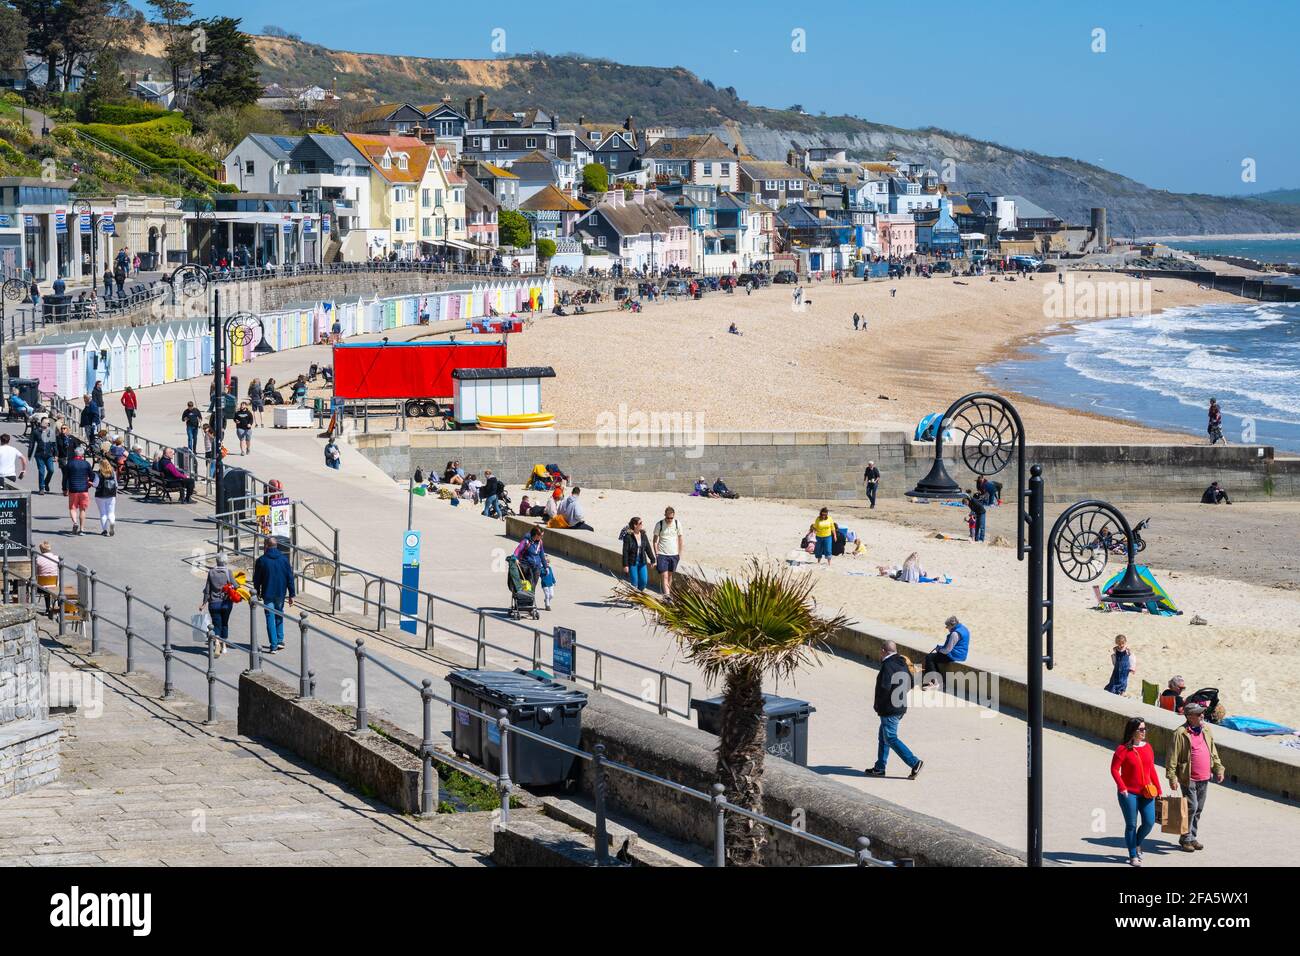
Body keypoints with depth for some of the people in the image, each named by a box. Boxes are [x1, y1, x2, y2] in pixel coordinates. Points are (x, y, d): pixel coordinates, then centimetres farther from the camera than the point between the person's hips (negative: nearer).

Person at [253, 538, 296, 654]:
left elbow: (257, 579, 0)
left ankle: (274, 646, -5)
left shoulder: (261, 560, -8)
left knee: (270, 619, 0)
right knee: (279, 616, 21)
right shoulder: (284, 559, -1)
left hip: (268, 594, -3)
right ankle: (280, 640, 22)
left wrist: (258, 592, 15)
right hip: (281, 594, 3)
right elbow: (290, 578, 0)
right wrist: (292, 594, 5)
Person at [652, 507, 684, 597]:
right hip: (662, 554, -3)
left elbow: (681, 538, 10)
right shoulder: (659, 525, -6)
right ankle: (666, 594, -19)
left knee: (670, 575, 11)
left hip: (674, 554, 3)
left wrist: (680, 553, 8)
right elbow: (655, 540, 0)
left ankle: (669, 592, 23)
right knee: (664, 576, -11)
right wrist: (656, 554, -4)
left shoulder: (677, 524, 0)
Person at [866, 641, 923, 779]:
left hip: (889, 710, -9)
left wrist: (877, 705, -11)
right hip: (901, 707, 9)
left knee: (890, 738, -4)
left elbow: (884, 687, -25)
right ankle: (879, 767, 23)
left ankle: (915, 762, -10)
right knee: (883, 737, 18)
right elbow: (910, 685, 18)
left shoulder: (887, 666, -19)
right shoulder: (903, 664, 9)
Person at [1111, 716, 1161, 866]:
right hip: (1129, 793, -5)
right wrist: (1122, 788, -19)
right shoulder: (1123, 749, -10)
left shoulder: (1147, 747, 6)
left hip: (1146, 792, 5)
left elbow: (1152, 769, 11)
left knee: (1149, 822, 0)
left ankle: (1137, 843, 29)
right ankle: (1133, 856, 14)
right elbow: (1114, 769, -11)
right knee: (1131, 825, 2)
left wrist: (1158, 789, 11)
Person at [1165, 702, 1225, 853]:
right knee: (1191, 807, -8)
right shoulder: (1180, 734, -13)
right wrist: (1172, 778, -16)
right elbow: (1172, 757, -13)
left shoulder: (1206, 729, 8)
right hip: (1189, 778, -7)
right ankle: (1185, 840, 4)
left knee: (1199, 809, 12)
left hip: (1204, 778, 7)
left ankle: (1192, 838, 24)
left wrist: (1218, 768, 16)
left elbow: (1213, 751, 19)